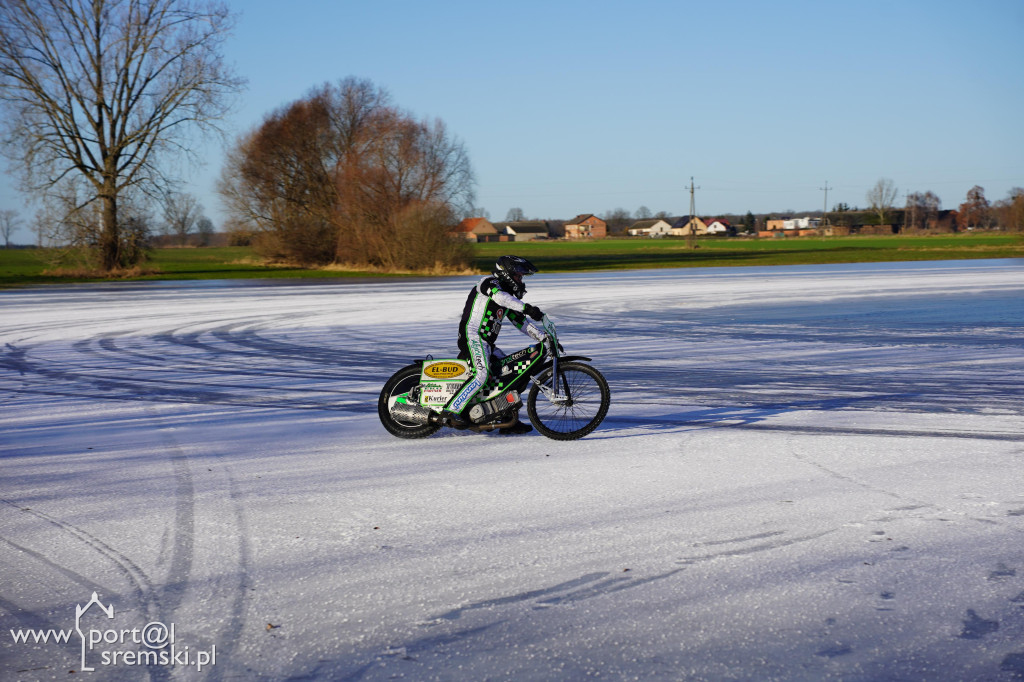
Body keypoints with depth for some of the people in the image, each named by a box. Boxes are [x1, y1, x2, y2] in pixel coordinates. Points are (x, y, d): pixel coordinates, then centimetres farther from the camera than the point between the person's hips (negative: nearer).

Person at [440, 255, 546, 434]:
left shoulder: (508, 299, 23)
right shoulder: (490, 282, -4)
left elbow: (522, 322, 21)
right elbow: (500, 296, -27)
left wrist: (545, 337, 11)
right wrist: (526, 307, -38)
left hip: (487, 343, 10)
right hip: (473, 336, -10)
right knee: (482, 374, -27)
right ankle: (450, 411, -27)